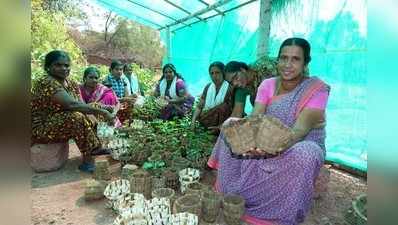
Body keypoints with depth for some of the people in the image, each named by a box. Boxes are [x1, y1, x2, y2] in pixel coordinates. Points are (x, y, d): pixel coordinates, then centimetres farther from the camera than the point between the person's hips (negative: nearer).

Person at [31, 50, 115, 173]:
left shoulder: (72, 84, 3)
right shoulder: (47, 82, -22)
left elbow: (81, 105, -2)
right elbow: (72, 104, -34)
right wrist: (102, 112, -31)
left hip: (58, 125, 8)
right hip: (40, 128, -8)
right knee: (77, 117, -29)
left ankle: (95, 147, -1)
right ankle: (87, 157, -18)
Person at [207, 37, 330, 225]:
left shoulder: (317, 89, -17)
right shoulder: (268, 85, -4)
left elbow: (301, 129, -31)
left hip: (303, 145, -4)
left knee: (304, 153, -40)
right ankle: (232, 192, 3)